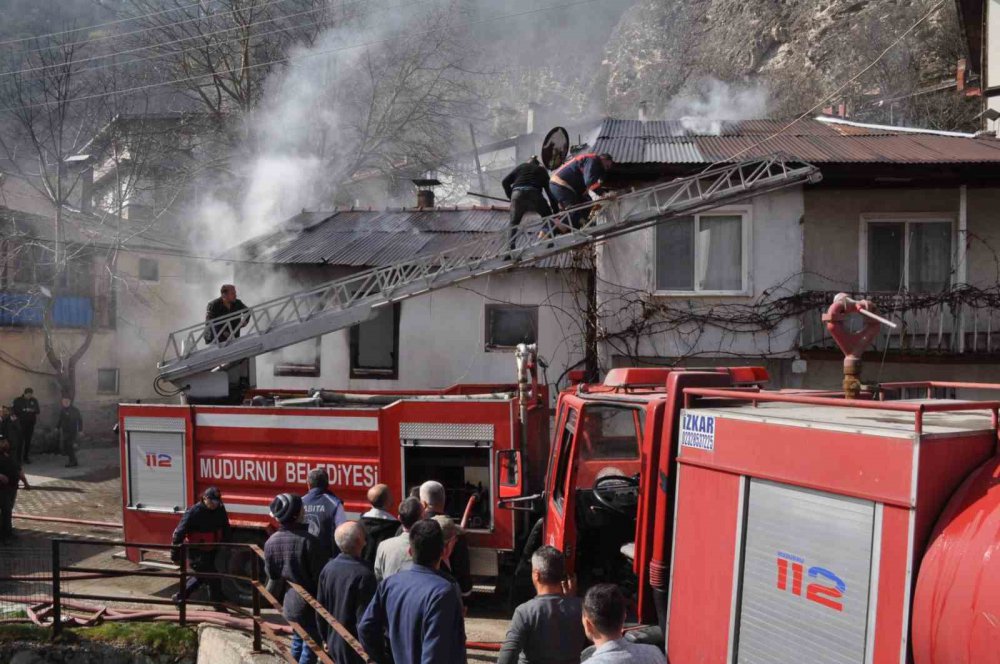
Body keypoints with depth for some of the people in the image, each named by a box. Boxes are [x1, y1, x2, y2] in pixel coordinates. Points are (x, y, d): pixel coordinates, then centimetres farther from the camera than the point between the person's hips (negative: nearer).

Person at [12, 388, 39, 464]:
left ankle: (26, 457, 12)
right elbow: (15, 411, -5)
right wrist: (24, 410, -18)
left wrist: (32, 410, -13)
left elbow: (38, 410, 7)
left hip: (31, 423, 3)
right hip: (21, 423, -3)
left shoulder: (34, 400, 8)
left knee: (28, 440, 5)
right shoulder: (18, 401, 0)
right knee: (21, 440, -8)